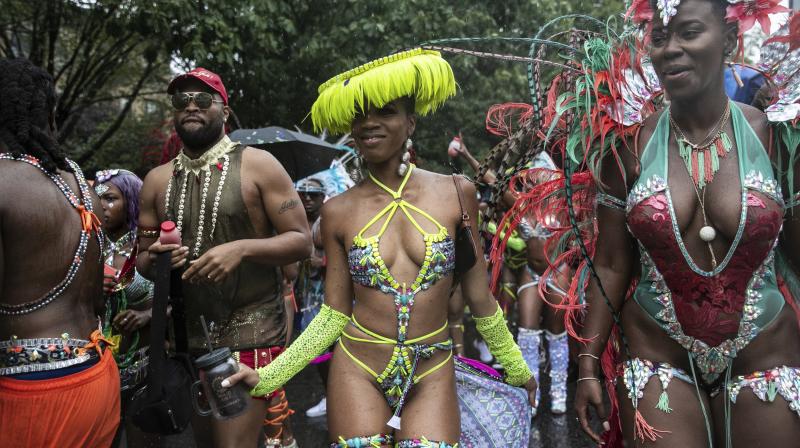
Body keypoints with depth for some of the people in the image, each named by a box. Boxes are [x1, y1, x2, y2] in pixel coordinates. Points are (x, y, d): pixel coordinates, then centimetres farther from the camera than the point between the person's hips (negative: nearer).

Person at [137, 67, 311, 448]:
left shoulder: (258, 165, -4)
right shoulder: (158, 180, 9)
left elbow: (301, 240, -7)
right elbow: (142, 260, 15)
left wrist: (241, 248, -22)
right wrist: (156, 258, -9)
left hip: (249, 334, -5)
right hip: (187, 333, 5)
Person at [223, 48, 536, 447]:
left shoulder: (455, 194, -4)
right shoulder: (339, 211, -3)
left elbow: (478, 295, 5)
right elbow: (334, 314, 1)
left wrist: (515, 366, 14)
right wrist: (268, 377, -5)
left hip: (432, 374, 0)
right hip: (357, 371, 0)